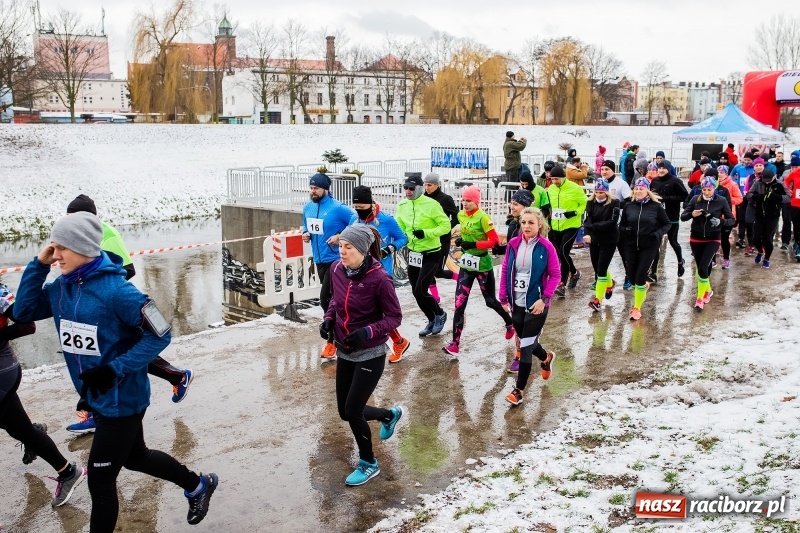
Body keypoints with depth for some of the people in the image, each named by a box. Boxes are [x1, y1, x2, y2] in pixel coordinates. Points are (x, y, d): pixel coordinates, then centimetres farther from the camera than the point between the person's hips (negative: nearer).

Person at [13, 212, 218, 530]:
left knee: (100, 481, 2)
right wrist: (38, 265, -7)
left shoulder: (115, 290, -24)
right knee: (135, 456, 26)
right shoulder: (62, 287, -2)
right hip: (96, 397, 8)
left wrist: (115, 369, -28)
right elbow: (24, 311, 4)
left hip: (121, 399, -8)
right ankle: (198, 485, 48)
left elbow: (160, 335, -20)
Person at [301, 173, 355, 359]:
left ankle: (332, 340, 3)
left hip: (335, 260, -7)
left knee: (326, 299, -10)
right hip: (319, 260, 7)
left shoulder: (338, 208, -16)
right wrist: (305, 234, 1)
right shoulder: (307, 207, 6)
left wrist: (340, 237, -20)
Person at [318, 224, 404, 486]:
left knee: (352, 411, -3)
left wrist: (368, 332, -29)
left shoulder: (379, 278, -23)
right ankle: (390, 415, 44)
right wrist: (328, 319, -6)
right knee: (345, 412, 14)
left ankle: (369, 464, 24)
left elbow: (395, 317, -14)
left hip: (370, 355, -6)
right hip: (344, 353, 7)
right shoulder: (336, 270, -7)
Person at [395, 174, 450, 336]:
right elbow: (398, 227, 13)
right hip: (413, 254, 7)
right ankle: (432, 320, 33)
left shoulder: (431, 204, -17)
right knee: (416, 292, 11)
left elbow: (446, 226, -14)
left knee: (420, 291, -10)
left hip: (431, 255, -7)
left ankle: (440, 314, 17)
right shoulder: (402, 206, 1)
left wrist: (426, 233, -25)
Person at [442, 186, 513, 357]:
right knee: (459, 304, -3)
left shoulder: (483, 217, -17)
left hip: (482, 264, -6)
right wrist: (461, 240, -1)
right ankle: (455, 343, -3)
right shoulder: (461, 215, 4)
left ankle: (510, 324, 41)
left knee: (490, 301, 12)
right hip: (466, 264, 6)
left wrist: (473, 244, -25)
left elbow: (495, 240, -18)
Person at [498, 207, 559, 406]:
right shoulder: (513, 244, -1)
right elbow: (505, 271, 5)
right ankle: (546, 357, 54)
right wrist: (504, 297, 1)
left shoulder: (546, 247, -12)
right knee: (526, 342, 21)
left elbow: (555, 275, -8)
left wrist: (544, 299, -16)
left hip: (536, 304, -5)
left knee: (526, 347, -3)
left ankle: (519, 389, 8)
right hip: (517, 304, 5)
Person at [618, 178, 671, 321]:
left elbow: (667, 224, 3)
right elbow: (621, 225, 10)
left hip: (649, 246, -3)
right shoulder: (628, 206, 0)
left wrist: (659, 233, -15)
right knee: (631, 277, 8)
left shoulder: (656, 206, -6)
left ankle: (637, 309, 10)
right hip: (631, 246, 3)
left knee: (640, 277, -6)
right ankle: (644, 286, 46)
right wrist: (625, 231, -13)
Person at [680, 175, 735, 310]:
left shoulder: (721, 201, -8)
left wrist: (721, 221, -25)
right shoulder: (695, 199, -4)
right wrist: (692, 214, -24)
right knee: (700, 267, 13)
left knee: (703, 267, -16)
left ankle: (700, 298, -5)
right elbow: (683, 216, -3)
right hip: (696, 238, 3)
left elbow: (731, 220, -5)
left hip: (713, 239, -3)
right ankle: (707, 290, 38)